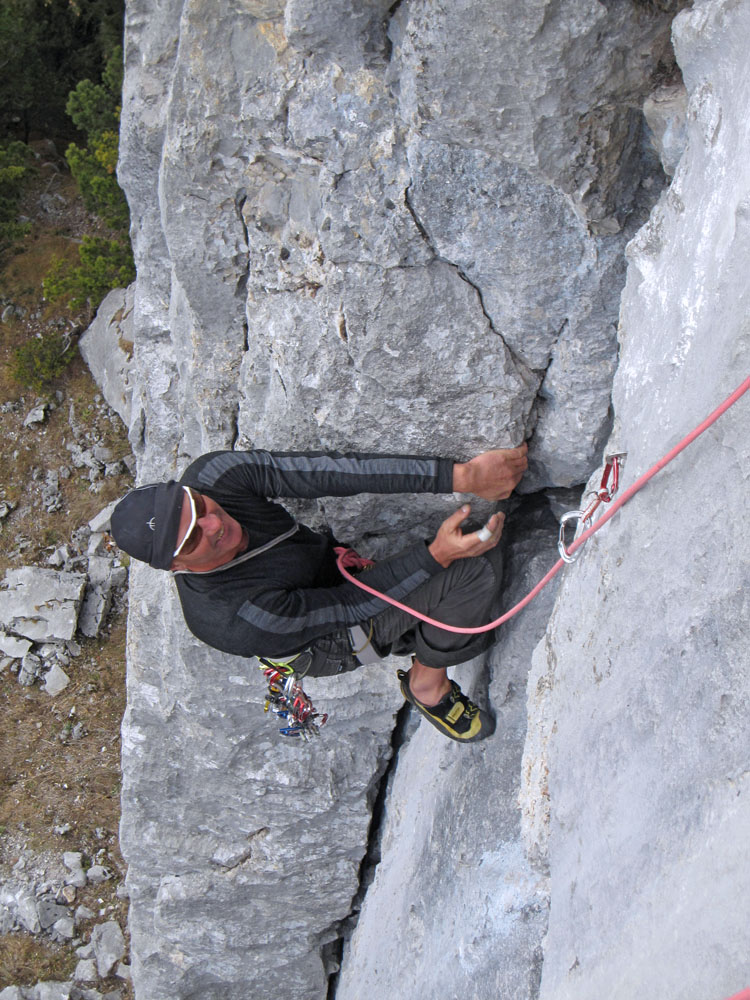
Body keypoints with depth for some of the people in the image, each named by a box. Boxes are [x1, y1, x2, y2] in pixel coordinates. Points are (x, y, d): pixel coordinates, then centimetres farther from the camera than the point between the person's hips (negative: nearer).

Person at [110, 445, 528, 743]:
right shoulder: (231, 622, -37)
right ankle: (428, 684, 1)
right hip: (337, 640, -6)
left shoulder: (210, 477, -27)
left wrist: (460, 475, -35)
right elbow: (352, 606, -26)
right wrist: (437, 555, -32)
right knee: (475, 570, -23)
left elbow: (333, 472, -32)